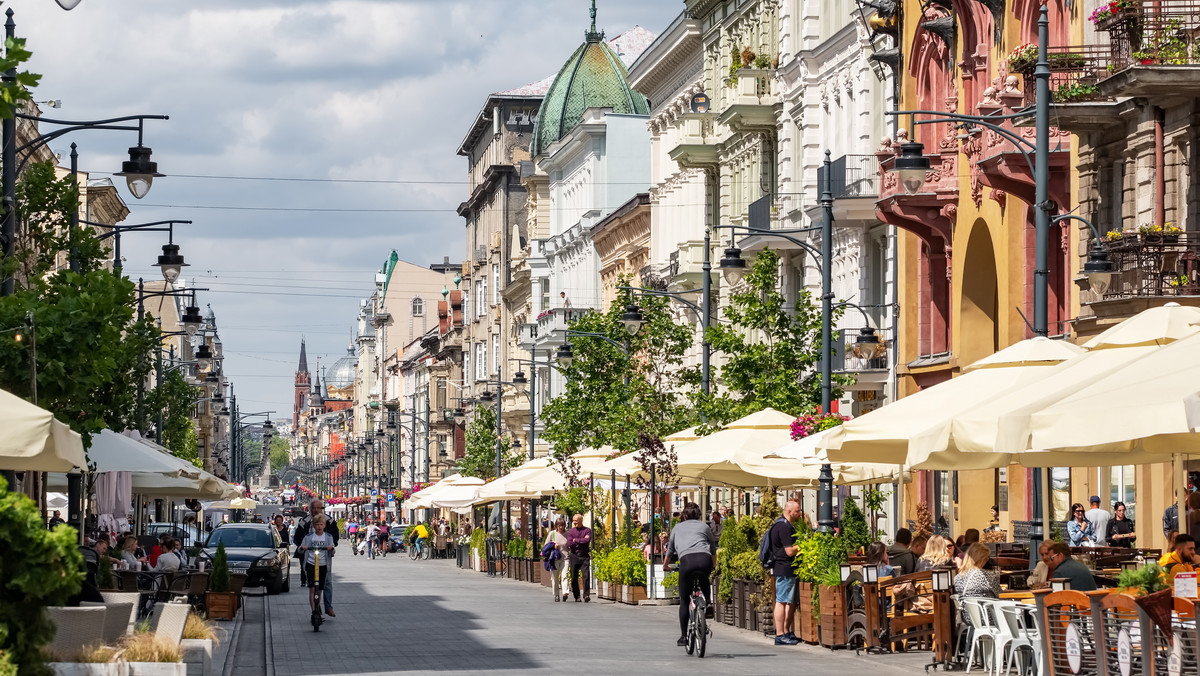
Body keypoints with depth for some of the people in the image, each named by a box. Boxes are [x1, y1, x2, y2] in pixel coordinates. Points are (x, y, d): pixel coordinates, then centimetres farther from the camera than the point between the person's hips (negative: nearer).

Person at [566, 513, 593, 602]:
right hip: (574, 556, 1)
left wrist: (576, 540, -5)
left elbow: (587, 540, -12)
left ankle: (586, 595, -11)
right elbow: (570, 544, -6)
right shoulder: (570, 531, 9)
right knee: (574, 578, 3)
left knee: (586, 576, -12)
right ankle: (576, 596, 12)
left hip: (584, 556, -1)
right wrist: (582, 541, -6)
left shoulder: (587, 530, 6)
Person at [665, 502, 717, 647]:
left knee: (684, 601, 10)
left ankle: (683, 636, 6)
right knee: (704, 580, 37)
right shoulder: (705, 527, 28)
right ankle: (708, 602, 13)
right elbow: (713, 551, 35)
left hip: (686, 560, -1)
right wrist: (712, 567, 53)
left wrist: (665, 566, 55)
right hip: (705, 559, 1)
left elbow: (670, 550, 37)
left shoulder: (677, 528, 29)